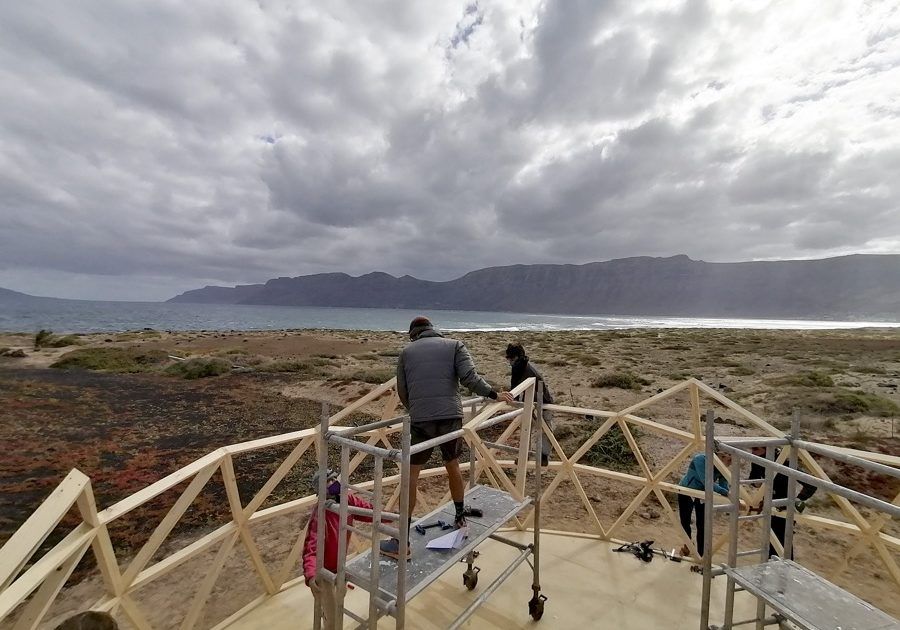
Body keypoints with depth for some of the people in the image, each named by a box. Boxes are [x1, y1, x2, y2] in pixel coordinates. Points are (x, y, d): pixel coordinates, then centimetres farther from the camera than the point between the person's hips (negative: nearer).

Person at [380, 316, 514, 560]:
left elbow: (402, 392, 16)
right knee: (453, 466, 23)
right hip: (451, 417, 1)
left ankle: (401, 542, 11)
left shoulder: (407, 351, 13)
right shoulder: (454, 345, 10)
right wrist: (495, 394, 3)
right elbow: (470, 377, -6)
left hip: (420, 421, -1)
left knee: (411, 476, 8)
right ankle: (461, 519, 41)